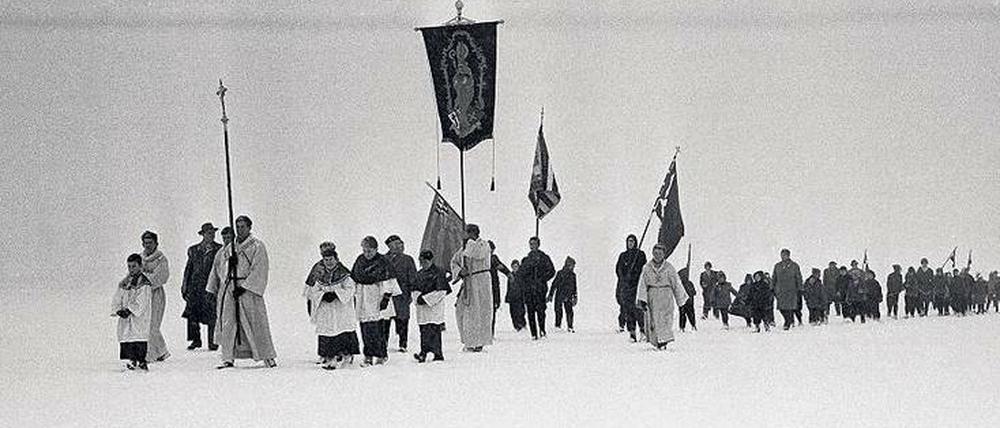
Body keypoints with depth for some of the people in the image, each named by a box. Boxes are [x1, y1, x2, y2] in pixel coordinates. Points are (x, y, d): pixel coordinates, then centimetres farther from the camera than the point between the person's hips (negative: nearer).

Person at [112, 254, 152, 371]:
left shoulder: (144, 283, -6)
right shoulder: (124, 283, 13)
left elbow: (141, 302, -13)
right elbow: (117, 299, 12)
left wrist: (129, 310, -21)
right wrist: (117, 310, -6)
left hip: (139, 317, -6)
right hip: (125, 317, 6)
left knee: (139, 341, -11)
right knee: (126, 338, 1)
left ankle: (141, 361, -7)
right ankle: (132, 360, 8)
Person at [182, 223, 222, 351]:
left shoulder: (219, 249, 6)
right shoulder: (194, 250, 12)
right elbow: (188, 268, 15)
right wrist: (184, 287, 10)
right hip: (196, 285, 2)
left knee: (211, 315, -5)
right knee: (192, 312, -6)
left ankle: (212, 341, 3)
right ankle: (196, 339, 3)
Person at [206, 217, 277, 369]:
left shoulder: (257, 246, -2)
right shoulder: (229, 248, 15)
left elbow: (259, 270, -11)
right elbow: (218, 268, 18)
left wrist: (244, 287, -17)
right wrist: (214, 290, 8)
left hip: (248, 290, -5)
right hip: (228, 291, 5)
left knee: (255, 324, -3)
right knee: (227, 325, 0)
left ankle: (267, 357, 5)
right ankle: (228, 359, 3)